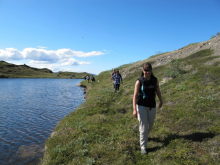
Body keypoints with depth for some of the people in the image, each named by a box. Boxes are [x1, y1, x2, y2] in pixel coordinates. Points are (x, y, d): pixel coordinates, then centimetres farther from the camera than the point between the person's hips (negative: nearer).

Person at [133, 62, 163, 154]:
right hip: (141, 106, -4)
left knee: (150, 124, 19)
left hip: (152, 106, 4)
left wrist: (161, 101, 25)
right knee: (143, 126, -2)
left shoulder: (155, 80, -3)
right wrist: (134, 109, -23)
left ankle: (145, 136, 50)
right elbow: (135, 95, -17)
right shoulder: (139, 81, -14)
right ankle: (143, 147, 13)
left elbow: (158, 91, 13)